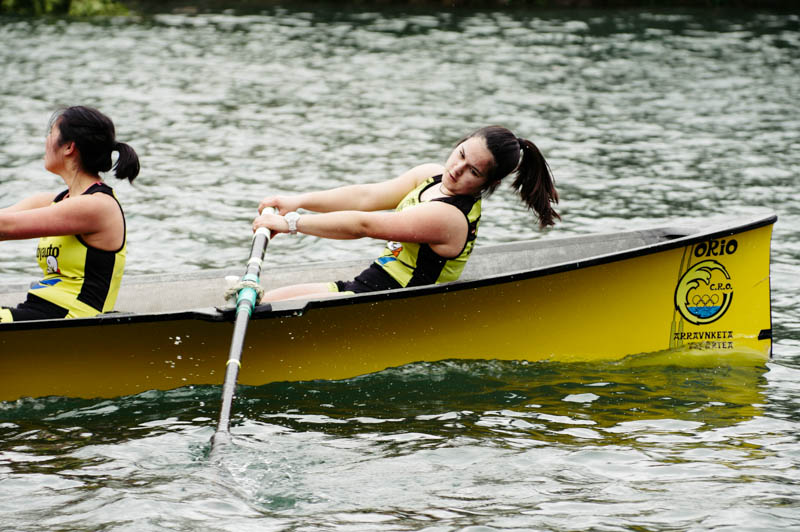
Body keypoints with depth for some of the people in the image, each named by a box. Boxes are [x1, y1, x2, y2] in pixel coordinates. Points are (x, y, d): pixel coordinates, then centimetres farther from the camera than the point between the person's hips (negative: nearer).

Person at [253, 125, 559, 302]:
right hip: (366, 285, 9)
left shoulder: (448, 217, -24)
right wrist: (297, 202, -4)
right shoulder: (431, 176, 5)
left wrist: (291, 223, -20)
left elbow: (363, 225, -24)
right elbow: (366, 197, 6)